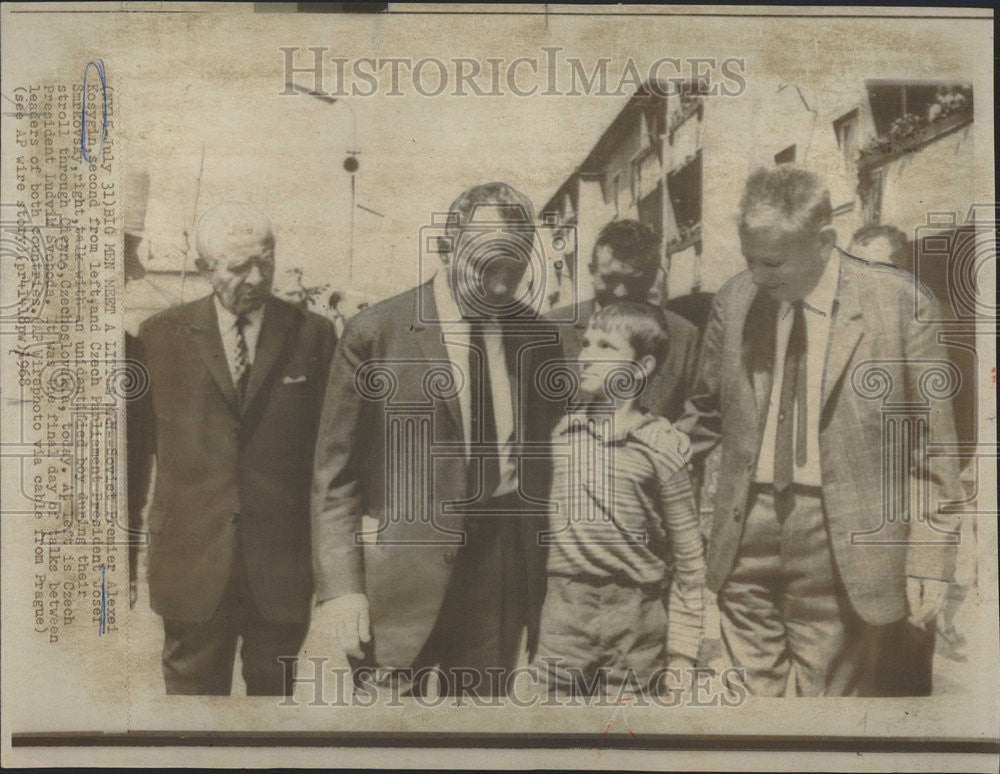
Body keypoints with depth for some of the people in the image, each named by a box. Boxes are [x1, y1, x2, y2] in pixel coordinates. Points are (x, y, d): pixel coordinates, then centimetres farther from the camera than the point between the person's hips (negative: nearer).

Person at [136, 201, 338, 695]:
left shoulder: (313, 335, 2)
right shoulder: (161, 335, 3)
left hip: (282, 561, 0)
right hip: (191, 557, 0)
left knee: (274, 687, 13)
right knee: (192, 687, 9)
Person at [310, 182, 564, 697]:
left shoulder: (536, 338, 7)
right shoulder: (375, 334, -4)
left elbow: (546, 461, 13)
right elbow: (335, 472, -4)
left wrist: (546, 577, 10)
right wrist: (339, 590, -11)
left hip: (500, 577, 3)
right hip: (401, 573, -3)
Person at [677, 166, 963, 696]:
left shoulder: (900, 304, -5)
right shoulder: (735, 299, 5)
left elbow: (932, 447, -2)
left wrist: (929, 561, -3)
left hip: (843, 544, -3)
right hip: (747, 532, 3)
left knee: (827, 692, 7)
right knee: (751, 691, 7)